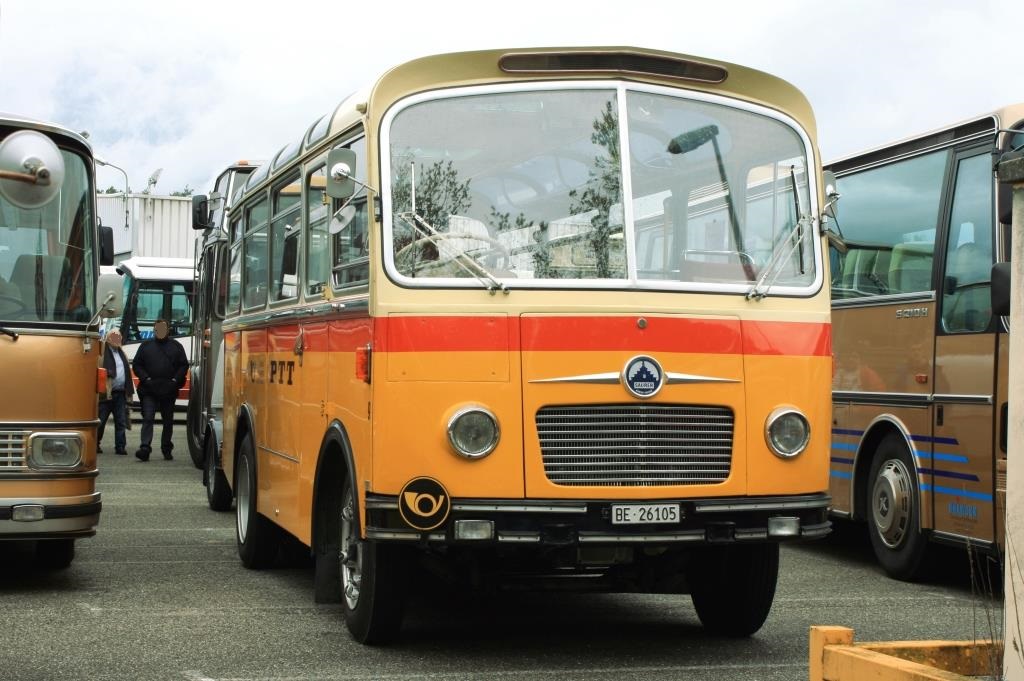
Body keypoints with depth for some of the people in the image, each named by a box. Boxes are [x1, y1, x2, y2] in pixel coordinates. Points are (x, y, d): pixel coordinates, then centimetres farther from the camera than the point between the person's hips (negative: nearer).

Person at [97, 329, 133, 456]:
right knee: (100, 420, 3)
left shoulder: (121, 353, 18)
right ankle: (95, 445, 14)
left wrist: (128, 392, 13)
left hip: (120, 393, 6)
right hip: (107, 392, -6)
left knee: (121, 421, 5)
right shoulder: (103, 352, -6)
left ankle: (120, 446, 7)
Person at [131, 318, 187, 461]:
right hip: (149, 391, -1)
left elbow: (184, 365, 6)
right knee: (147, 418, -11)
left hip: (169, 391, 1)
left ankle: (166, 449, 22)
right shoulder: (145, 346, 6)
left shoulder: (176, 346, 7)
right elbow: (136, 365, 6)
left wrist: (175, 379, -7)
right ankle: (145, 448, -18)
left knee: (168, 421, 10)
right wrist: (145, 378, -8)